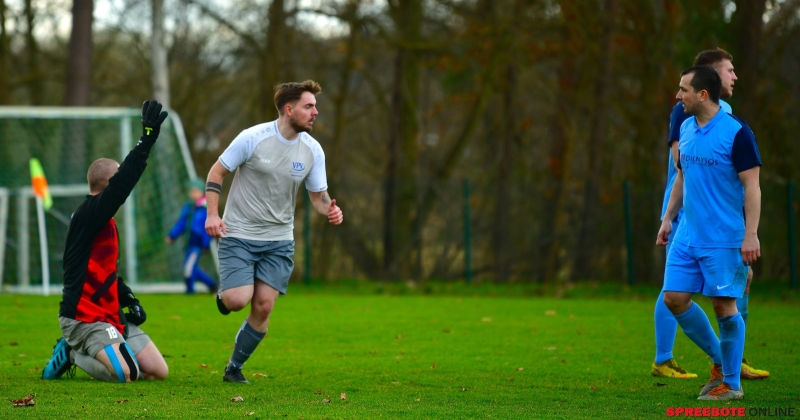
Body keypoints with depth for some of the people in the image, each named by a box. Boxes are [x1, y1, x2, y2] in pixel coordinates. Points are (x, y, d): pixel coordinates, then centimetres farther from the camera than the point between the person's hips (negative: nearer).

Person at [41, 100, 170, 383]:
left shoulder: (105, 221, 17)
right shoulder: (87, 215, -13)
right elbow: (122, 185, -28)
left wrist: (130, 300, 14)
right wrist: (147, 139, -31)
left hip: (112, 315, 10)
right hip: (83, 317, -10)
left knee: (158, 371, 2)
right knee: (125, 374, -28)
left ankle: (77, 350, 14)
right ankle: (71, 353, 0)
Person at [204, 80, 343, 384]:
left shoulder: (312, 150, -1)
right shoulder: (253, 138, -14)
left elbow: (318, 194, 7)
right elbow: (217, 171, -5)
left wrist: (330, 210, -16)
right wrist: (212, 213, -17)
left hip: (279, 240, 4)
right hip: (239, 234, -4)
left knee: (263, 307, -5)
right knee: (238, 300, -18)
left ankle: (234, 368, 13)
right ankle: (224, 293, 21)